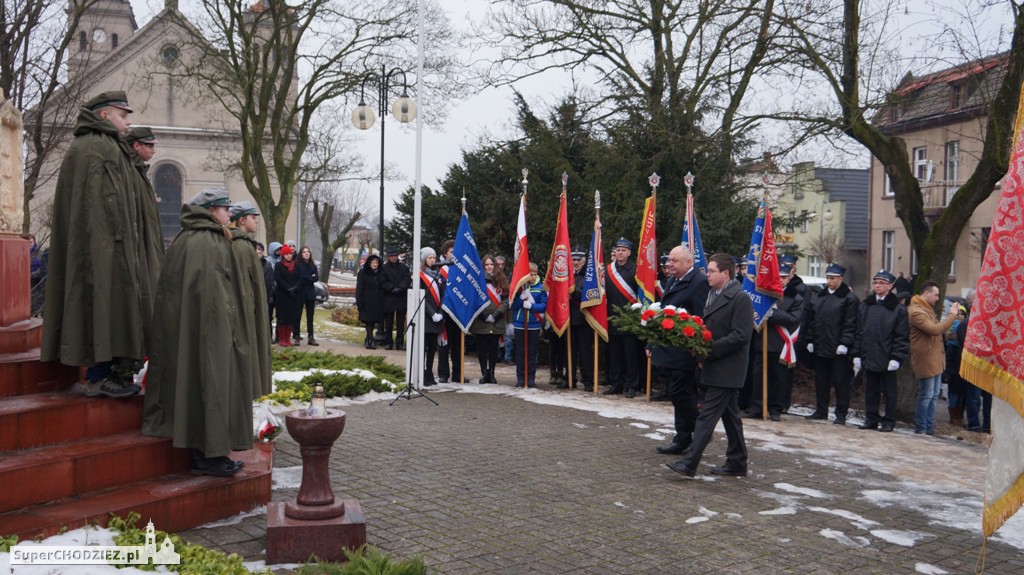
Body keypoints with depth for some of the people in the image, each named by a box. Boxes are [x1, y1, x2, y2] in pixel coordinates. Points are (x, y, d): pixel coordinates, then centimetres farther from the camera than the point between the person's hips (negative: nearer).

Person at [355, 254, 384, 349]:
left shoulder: (379, 274, 10)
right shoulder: (363, 273, -1)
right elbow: (359, 288, -4)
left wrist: (382, 301, 6)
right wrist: (359, 302, -11)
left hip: (377, 301, 4)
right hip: (366, 301, -4)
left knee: (373, 321, 8)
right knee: (368, 320, -10)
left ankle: (367, 339, 21)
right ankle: (372, 341, -10)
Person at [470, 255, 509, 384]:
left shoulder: (501, 280, 8)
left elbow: (506, 299, 3)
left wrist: (496, 315, -8)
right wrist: (484, 316, -11)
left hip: (497, 322, 2)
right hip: (481, 322, -1)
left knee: (493, 348, 4)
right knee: (482, 348, 1)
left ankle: (491, 373, 13)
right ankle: (484, 373, 10)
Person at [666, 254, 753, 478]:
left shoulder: (740, 298, -14)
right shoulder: (713, 295, 12)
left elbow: (741, 335, -20)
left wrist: (710, 350, -20)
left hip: (726, 370, -9)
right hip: (715, 366, 9)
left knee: (707, 415, -9)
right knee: (730, 416, 15)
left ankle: (689, 463, -9)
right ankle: (737, 463, 24)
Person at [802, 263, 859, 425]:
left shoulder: (849, 299, -4)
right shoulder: (818, 297, 13)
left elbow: (850, 324, -10)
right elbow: (810, 320, 14)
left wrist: (844, 344, -16)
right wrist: (810, 340, 8)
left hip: (839, 350, -6)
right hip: (820, 347, 6)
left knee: (841, 382, 1)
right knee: (821, 381, 13)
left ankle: (841, 414, 8)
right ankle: (821, 411, 23)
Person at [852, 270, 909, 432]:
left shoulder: (898, 309, -4)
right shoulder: (865, 306, 10)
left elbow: (902, 337, -7)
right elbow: (859, 332, 11)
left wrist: (896, 358, -14)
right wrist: (857, 354, 6)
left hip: (887, 360, -4)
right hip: (869, 357, 4)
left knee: (889, 392, 6)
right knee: (871, 391, 11)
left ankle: (889, 421, 14)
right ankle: (871, 419, 20)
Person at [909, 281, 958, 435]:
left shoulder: (927, 309, 16)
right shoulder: (917, 312, -19)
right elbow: (935, 330, -26)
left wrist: (952, 316, 9)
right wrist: (952, 315, -19)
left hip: (934, 359, 10)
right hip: (925, 360, -10)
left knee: (933, 395, 14)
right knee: (926, 395, -3)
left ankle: (929, 428, 22)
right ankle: (920, 429, 7)